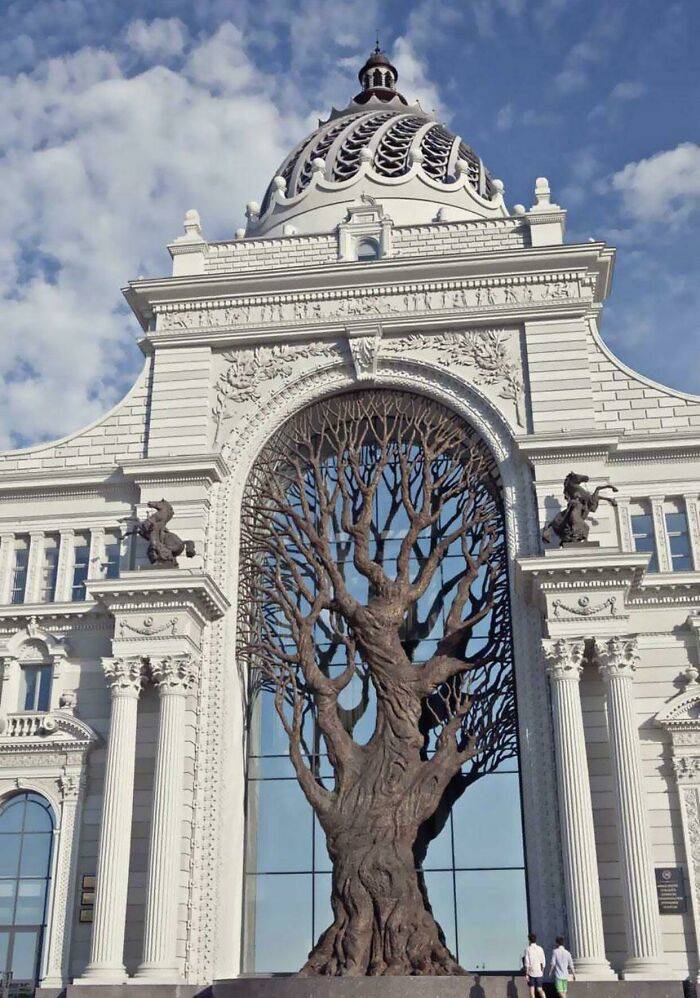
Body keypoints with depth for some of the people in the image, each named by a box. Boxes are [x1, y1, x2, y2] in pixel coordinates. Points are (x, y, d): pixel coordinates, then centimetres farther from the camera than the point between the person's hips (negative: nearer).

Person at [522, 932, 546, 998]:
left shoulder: (528, 949, -7)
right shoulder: (540, 949, 2)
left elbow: (527, 963, -10)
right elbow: (543, 962, 5)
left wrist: (526, 974, -5)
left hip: (531, 972, -3)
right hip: (539, 973, 3)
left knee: (532, 989, 9)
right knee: (540, 989, 8)